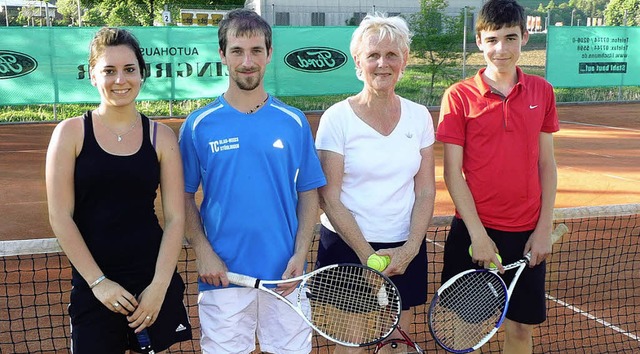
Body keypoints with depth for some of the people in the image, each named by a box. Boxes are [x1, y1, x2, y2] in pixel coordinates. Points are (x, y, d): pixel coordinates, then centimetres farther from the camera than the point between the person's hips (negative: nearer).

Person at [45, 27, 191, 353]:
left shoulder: (161, 136, 1)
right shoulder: (71, 133, -3)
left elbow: (175, 217, -2)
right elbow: (60, 217, -5)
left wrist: (159, 286, -9)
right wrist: (97, 281, -10)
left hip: (154, 281, 1)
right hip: (92, 283, -1)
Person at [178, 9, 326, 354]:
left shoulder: (294, 122, 2)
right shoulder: (199, 125, 0)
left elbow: (308, 194, 5)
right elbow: (185, 196, 4)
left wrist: (300, 253, -6)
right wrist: (203, 251, -8)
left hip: (285, 275, 1)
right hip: (222, 275, -1)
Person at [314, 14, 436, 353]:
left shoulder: (419, 116, 2)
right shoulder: (337, 118, -8)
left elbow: (425, 191, 3)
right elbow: (330, 198, -9)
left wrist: (410, 248, -10)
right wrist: (367, 254, -14)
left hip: (405, 252, 3)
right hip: (347, 250, -3)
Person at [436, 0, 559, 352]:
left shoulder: (541, 91, 3)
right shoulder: (458, 96, -6)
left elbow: (546, 164, 7)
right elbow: (452, 173, -7)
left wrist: (544, 228, 0)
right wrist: (478, 234, -12)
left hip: (527, 234, 3)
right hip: (474, 232, -2)